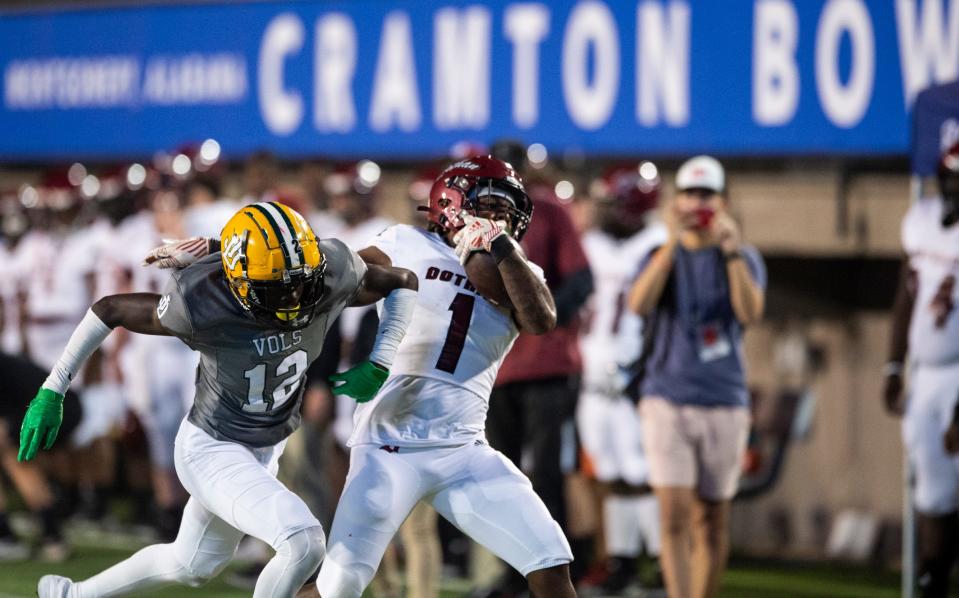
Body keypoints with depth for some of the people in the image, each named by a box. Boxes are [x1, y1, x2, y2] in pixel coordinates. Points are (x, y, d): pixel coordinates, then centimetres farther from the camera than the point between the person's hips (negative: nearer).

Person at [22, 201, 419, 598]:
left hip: (263, 452, 7)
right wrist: (51, 393, -13)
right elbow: (110, 310, -17)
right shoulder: (203, 305, -31)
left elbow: (403, 283, -3)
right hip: (212, 450, -7)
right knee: (303, 542, -26)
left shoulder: (331, 275, -22)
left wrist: (378, 367, -14)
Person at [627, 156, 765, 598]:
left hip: (724, 402, 1)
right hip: (666, 400, -1)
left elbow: (750, 313, -14)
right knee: (674, 515, -12)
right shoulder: (659, 257, 6)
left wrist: (732, 250, -21)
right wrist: (671, 244, -21)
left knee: (711, 521, 8)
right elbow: (639, 305, -14)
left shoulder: (742, 258, 5)